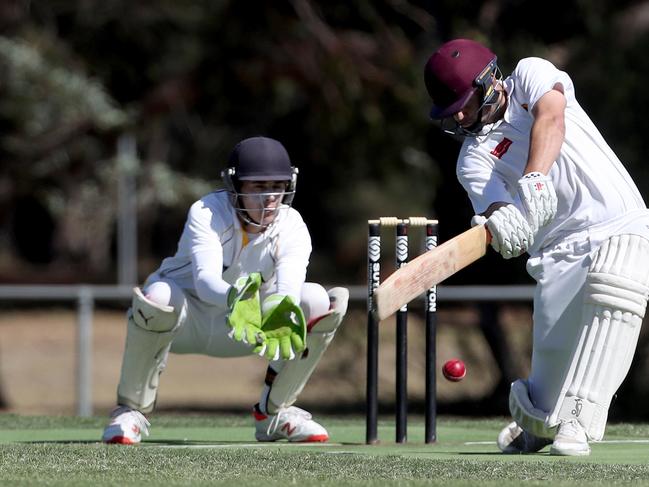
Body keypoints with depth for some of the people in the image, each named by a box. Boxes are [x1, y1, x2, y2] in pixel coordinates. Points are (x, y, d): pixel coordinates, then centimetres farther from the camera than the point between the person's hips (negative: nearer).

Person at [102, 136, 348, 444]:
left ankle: (274, 413, -1)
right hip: (187, 320, -4)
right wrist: (234, 298, -66)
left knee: (319, 302, -19)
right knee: (158, 295, -39)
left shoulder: (292, 228, -17)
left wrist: (280, 315, -60)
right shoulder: (206, 214, -26)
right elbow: (205, 280, -43)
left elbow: (288, 288, -34)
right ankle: (131, 411, -19)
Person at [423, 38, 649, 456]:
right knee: (554, 353, -13)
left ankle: (577, 422, -29)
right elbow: (499, 215, -9)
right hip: (560, 247, 2)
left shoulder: (531, 75, 6)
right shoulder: (474, 159, 7)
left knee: (612, 295, -30)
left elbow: (551, 119, -16)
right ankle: (533, 423, 18)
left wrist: (534, 180, -33)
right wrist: (500, 229, -34)